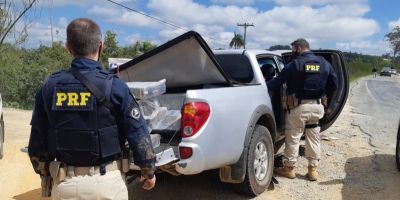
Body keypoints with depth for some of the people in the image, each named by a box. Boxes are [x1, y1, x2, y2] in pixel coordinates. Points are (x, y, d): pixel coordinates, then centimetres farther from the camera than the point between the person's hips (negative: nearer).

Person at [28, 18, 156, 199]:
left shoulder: (49, 86, -3)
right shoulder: (114, 86, -13)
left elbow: (37, 141, 4)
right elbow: (139, 136, -11)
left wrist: (45, 173, 21)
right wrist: (149, 172, 4)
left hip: (65, 182, 3)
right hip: (106, 180, -2)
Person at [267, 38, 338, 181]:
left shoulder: (295, 64, -9)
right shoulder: (324, 63, 8)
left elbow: (278, 81, -10)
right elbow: (334, 84, 11)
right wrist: (325, 96, 20)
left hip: (299, 106, -5)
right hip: (317, 106, 5)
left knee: (293, 137, 6)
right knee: (313, 138, 14)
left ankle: (289, 168, 15)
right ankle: (313, 170, 21)